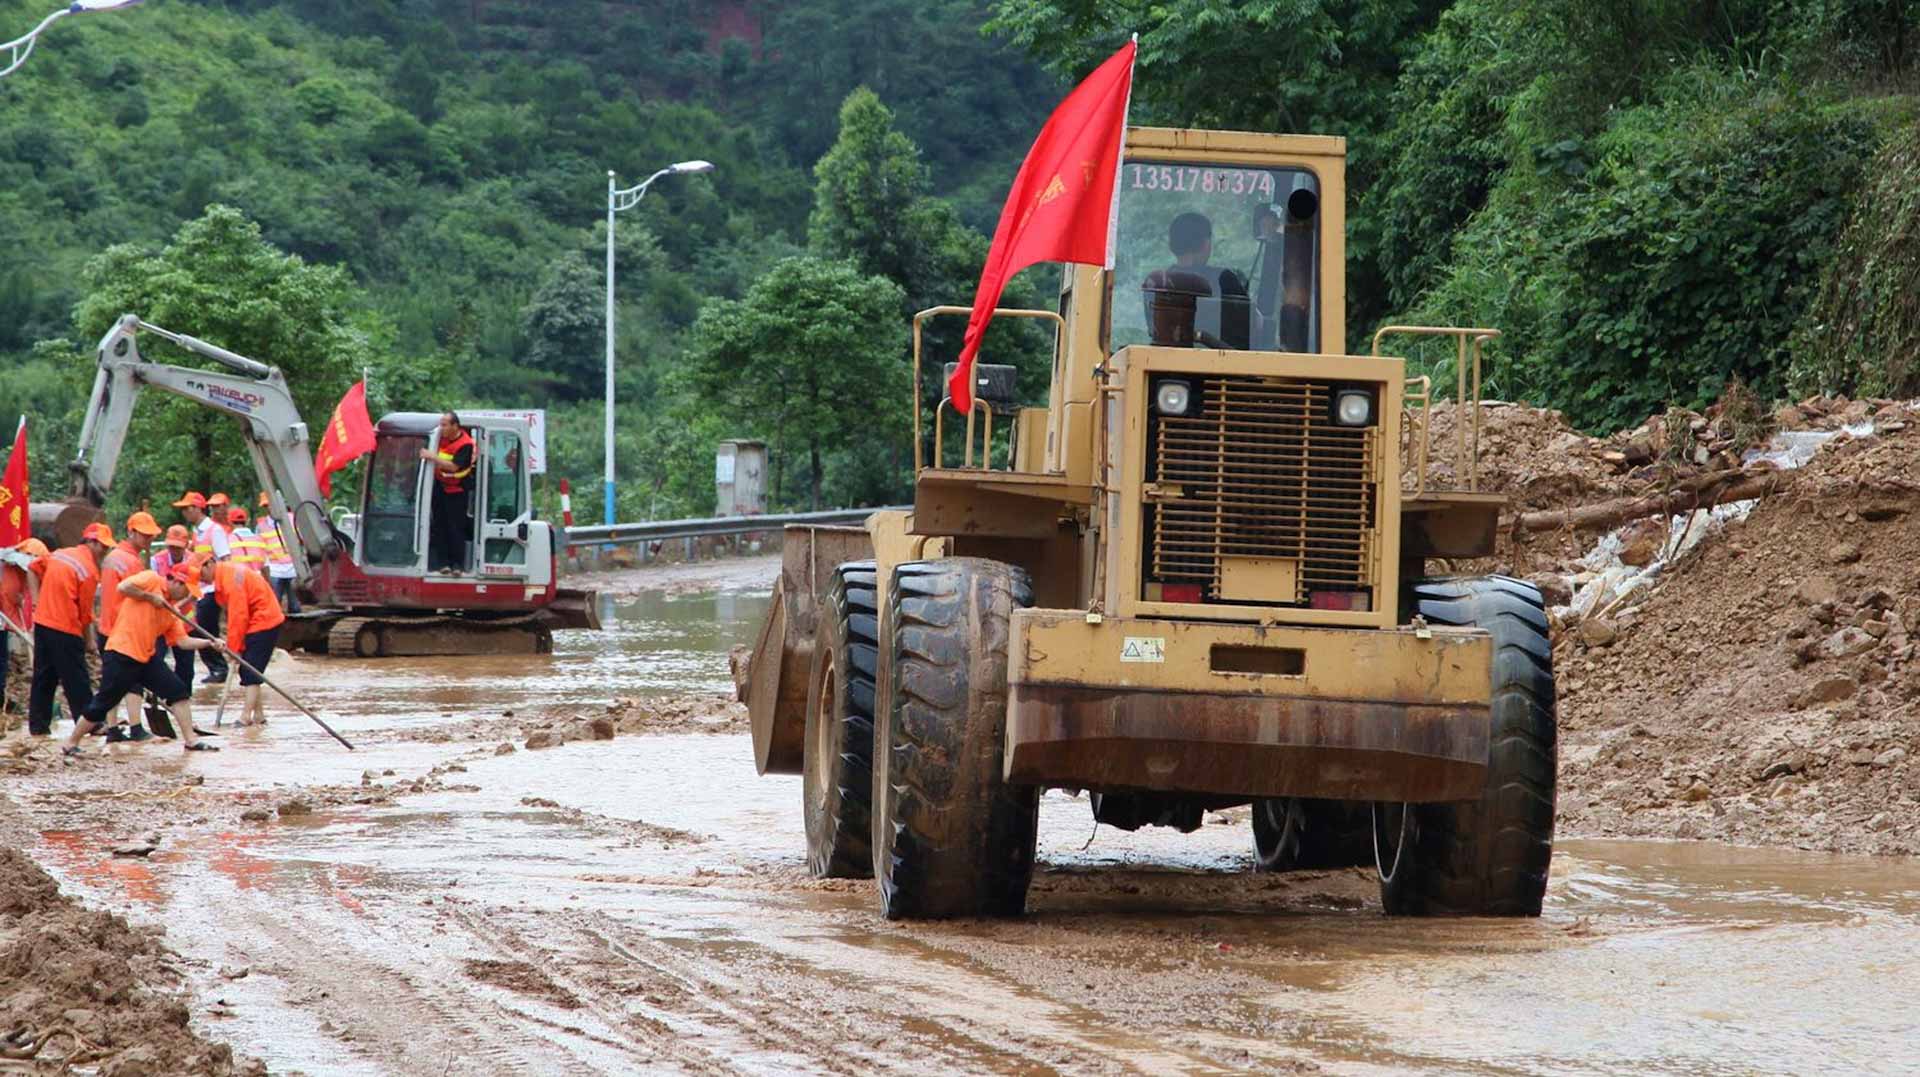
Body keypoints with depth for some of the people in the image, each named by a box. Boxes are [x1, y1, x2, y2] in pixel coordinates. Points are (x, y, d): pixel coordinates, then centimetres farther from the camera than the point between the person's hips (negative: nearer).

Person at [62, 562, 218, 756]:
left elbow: (183, 641, 12)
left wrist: (210, 643, 1)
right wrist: (150, 597, -12)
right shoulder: (152, 580, -4)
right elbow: (123, 587, -18)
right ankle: (71, 743, 10)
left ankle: (190, 740, 8)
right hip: (121, 655, -8)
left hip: (146, 657, 8)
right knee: (102, 705, -3)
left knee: (179, 692, 2)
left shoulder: (170, 610, 16)